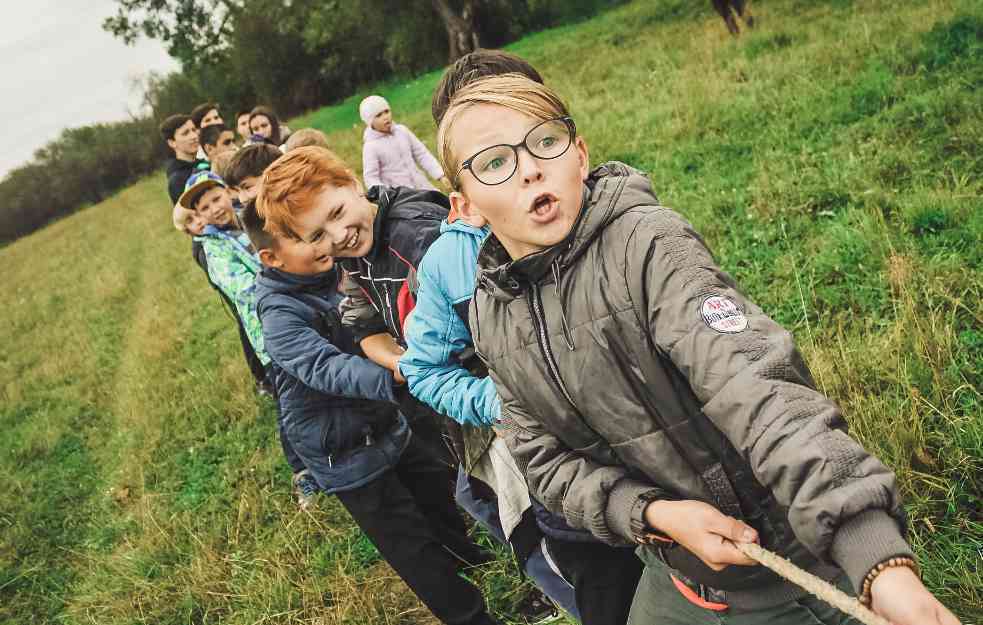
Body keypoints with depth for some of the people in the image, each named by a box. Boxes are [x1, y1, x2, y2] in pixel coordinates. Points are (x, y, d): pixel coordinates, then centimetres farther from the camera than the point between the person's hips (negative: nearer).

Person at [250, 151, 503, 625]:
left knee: (442, 500, 27)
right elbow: (329, 369, -41)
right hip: (347, 457, -7)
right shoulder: (281, 313, -26)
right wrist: (396, 377, -57)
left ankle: (477, 561, 55)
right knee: (414, 548, 6)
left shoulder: (331, 270, -3)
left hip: (389, 426, 8)